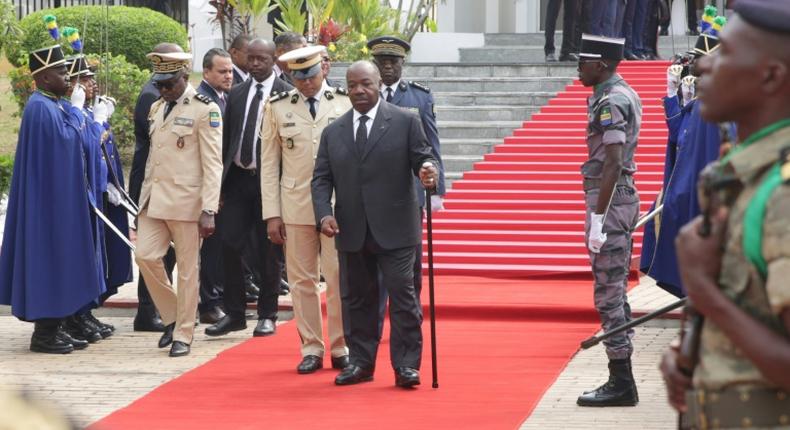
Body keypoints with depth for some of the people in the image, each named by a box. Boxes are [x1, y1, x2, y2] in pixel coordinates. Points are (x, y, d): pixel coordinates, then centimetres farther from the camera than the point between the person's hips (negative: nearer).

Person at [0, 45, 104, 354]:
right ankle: (44, 333, -2)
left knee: (56, 260, 11)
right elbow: (65, 140, -22)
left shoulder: (53, 106, 14)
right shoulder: (41, 108, -16)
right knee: (49, 258, -6)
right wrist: (75, 117, -6)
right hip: (49, 198, -10)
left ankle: (52, 327, 16)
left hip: (59, 198, 10)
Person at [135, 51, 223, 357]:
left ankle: (183, 335, 10)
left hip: (186, 201, -6)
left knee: (187, 269, 1)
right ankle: (172, 317, 15)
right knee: (145, 256, -4)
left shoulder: (205, 110, -8)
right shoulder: (156, 108, 14)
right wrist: (146, 195, 13)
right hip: (154, 200, 6)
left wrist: (209, 210, -16)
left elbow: (213, 163, -11)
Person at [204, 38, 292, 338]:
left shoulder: (286, 94, -4)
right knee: (229, 245, 1)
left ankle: (267, 316, 14)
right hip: (238, 178, 4)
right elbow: (226, 140, 12)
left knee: (267, 251, 4)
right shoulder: (236, 94, 11)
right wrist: (220, 183, 7)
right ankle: (233, 313, 12)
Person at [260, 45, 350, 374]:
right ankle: (311, 349, 12)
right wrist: (271, 214, 2)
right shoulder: (277, 108, 6)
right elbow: (269, 163, 7)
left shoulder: (345, 103, 3)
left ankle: (340, 348, 10)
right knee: (302, 279, 4)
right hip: (295, 207, 1)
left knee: (339, 278, -1)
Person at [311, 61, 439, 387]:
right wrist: (324, 214, -8)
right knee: (356, 298, 10)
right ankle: (360, 362, 19)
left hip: (395, 229, -4)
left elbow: (423, 158, -1)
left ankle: (406, 364, 1)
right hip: (351, 233, 4)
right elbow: (322, 179, 9)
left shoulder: (405, 122, 1)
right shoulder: (333, 132, 10)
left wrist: (429, 171, -26)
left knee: (402, 295, -5)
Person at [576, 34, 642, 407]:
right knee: (616, 294, 13)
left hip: (610, 201, -10)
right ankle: (621, 380, 17)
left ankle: (621, 384, -4)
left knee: (609, 295, -6)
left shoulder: (610, 102, -17)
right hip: (624, 198, 10)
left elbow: (612, 165, -22)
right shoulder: (625, 95, 15)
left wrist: (596, 220, -22)